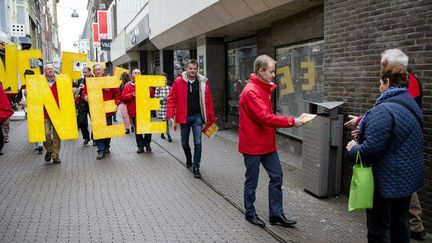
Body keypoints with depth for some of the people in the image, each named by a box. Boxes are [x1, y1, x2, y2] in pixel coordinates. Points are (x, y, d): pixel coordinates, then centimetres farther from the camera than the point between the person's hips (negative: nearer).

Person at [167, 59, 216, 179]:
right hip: (184, 116, 1)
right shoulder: (178, 81, -5)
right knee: (184, 142, 15)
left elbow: (208, 101, 2)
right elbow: (172, 99, -4)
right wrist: (170, 116, -12)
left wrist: (211, 118, 4)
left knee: (197, 142, -5)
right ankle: (189, 159, 42)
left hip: (197, 116, 0)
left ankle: (196, 167, 6)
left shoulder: (203, 82, -1)